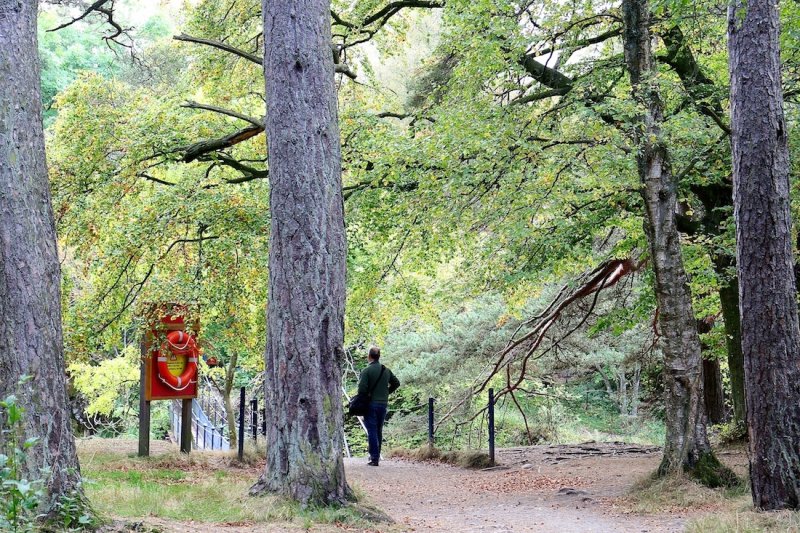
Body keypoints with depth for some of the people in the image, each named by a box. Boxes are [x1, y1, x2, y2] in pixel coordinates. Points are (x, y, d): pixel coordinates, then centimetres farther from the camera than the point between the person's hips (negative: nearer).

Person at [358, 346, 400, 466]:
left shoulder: (366, 371, -12)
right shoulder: (386, 370, 7)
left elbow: (362, 388, -18)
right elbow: (396, 383, 17)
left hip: (370, 404, -5)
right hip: (383, 404, 5)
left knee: (372, 431, -4)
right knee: (379, 431, 16)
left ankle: (374, 458, -8)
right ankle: (377, 455, 22)